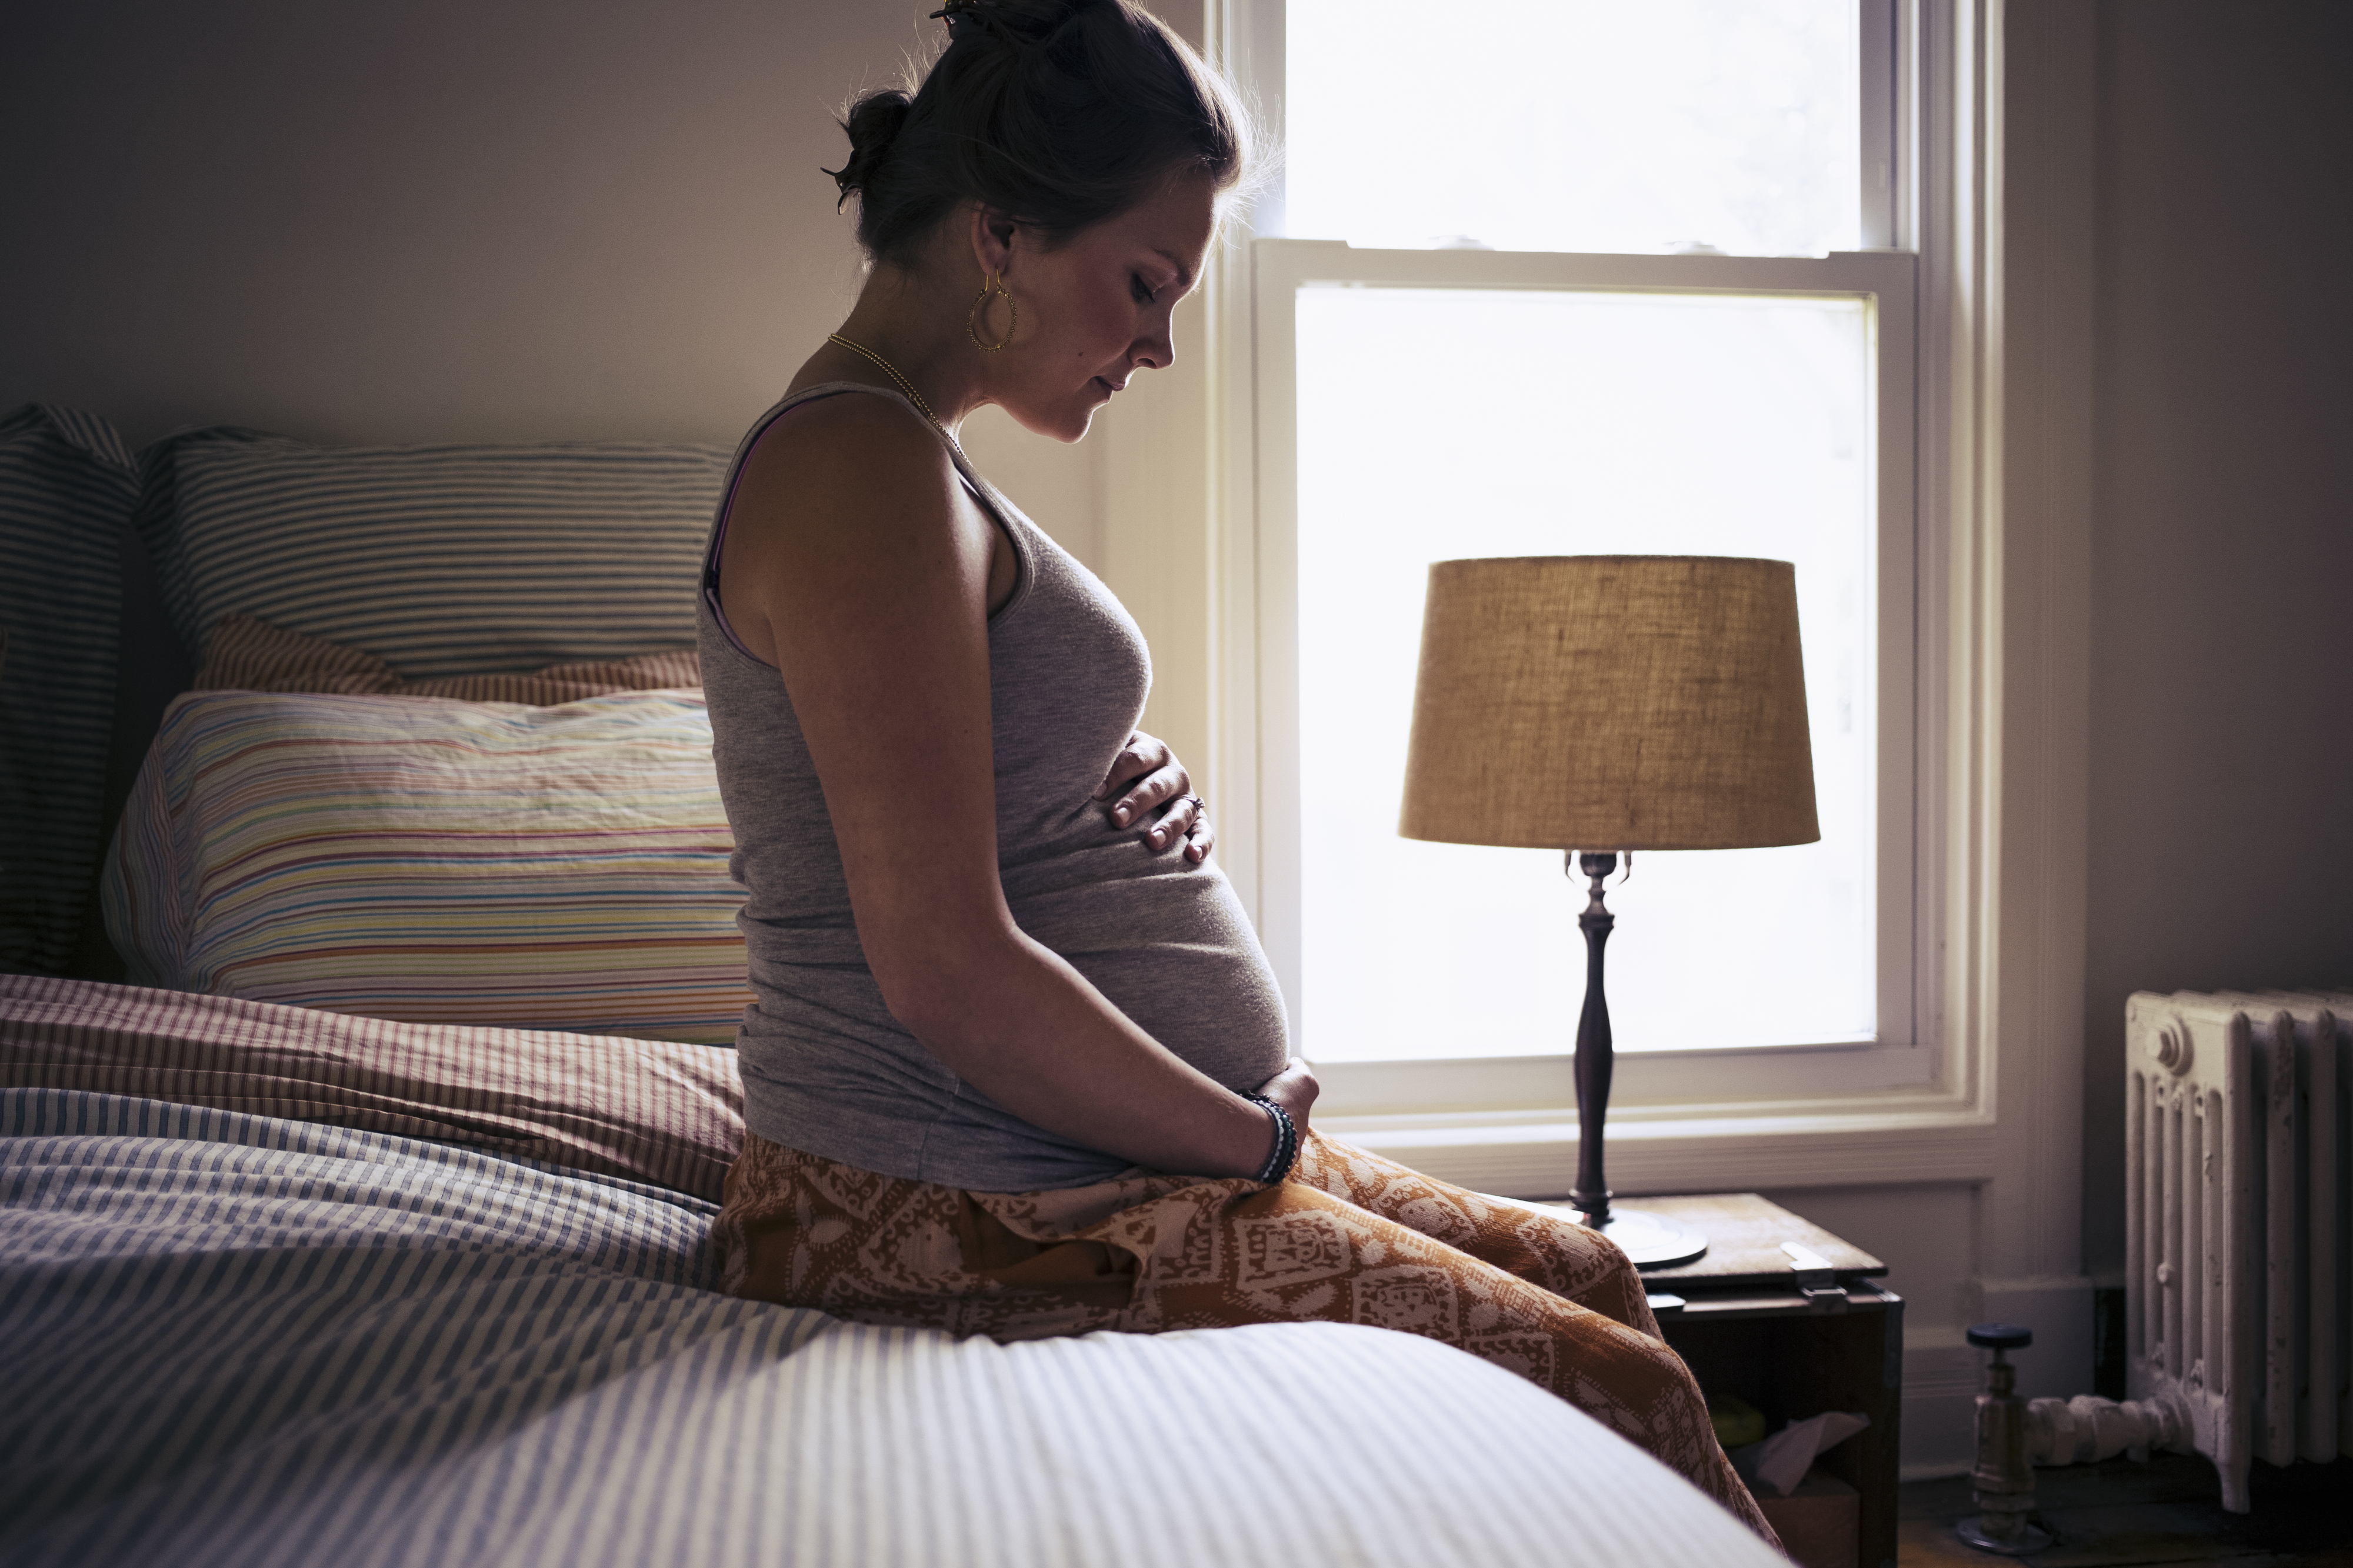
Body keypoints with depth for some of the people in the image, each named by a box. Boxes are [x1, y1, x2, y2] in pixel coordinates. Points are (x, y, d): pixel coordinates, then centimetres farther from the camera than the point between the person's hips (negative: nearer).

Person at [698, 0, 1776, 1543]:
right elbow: (947, 970, -24)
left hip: (1104, 1155, 10)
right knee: (1619, 1392, -8)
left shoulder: (902, 457, 15)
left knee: (1584, 1275, 14)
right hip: (956, 1223, -10)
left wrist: (1144, 794, 1)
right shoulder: (859, 462, -18)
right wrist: (1259, 1137, -13)